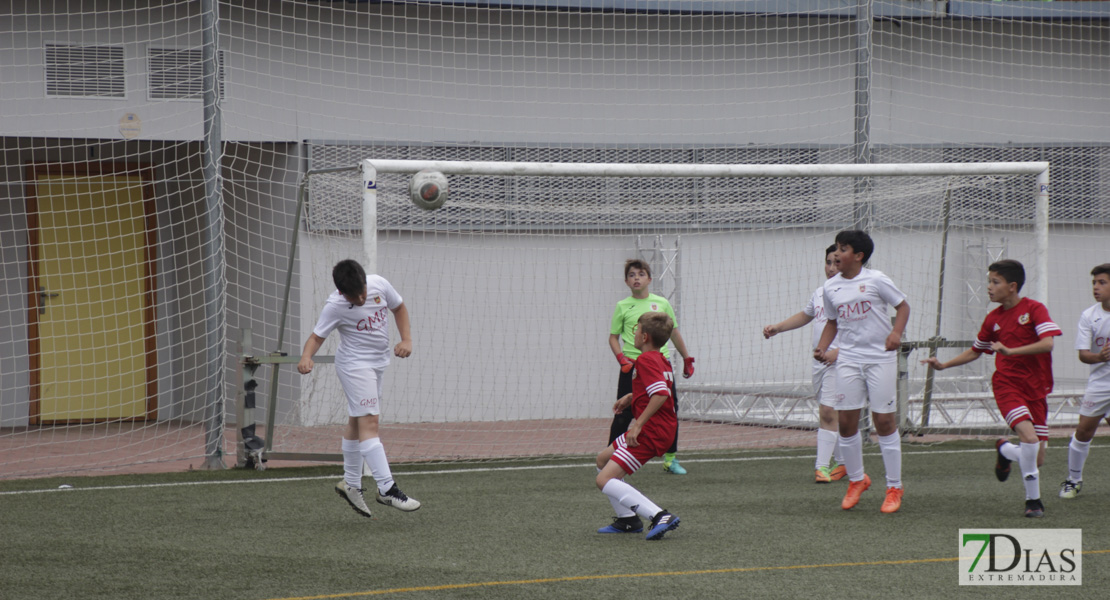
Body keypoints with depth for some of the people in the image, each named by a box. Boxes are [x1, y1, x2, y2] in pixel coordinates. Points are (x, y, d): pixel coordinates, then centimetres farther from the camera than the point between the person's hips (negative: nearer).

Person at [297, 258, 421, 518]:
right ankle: (387, 489, -22)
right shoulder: (335, 306, -21)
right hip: (354, 364, -6)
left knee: (356, 422, 15)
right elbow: (317, 335, -17)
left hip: (378, 361, 6)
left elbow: (398, 307, 9)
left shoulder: (379, 284, -8)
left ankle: (351, 484, 25)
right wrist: (306, 357, -38)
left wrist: (406, 339, -1)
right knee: (368, 421, -16)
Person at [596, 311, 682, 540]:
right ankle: (628, 519, 24)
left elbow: (661, 394, -28)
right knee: (603, 459, 26)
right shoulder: (662, 360, 16)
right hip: (665, 428, 11)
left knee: (605, 481, -15)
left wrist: (638, 424, -25)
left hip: (651, 429, -11)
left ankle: (660, 517, -25)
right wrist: (631, 397, 26)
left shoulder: (645, 360, -15)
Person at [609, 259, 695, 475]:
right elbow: (613, 337, 7)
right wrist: (622, 359, -9)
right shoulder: (622, 307, 3)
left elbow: (674, 333, 17)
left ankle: (669, 459, 14)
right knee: (624, 414, -3)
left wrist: (687, 359, 18)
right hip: (633, 367, -2)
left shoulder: (661, 303, 7)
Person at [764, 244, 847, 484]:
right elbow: (805, 315, 33)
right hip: (819, 361, 8)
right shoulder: (819, 292, 15)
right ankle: (841, 462, 24)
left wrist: (838, 352, -24)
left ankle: (822, 466, -13)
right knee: (827, 413, 12)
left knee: (827, 413, -14)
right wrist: (778, 327, 24)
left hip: (838, 363, -8)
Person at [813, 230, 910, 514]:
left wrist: (896, 333, -15)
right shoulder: (831, 286, 8)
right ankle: (856, 480, 20)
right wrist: (822, 348, 3)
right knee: (846, 421, 0)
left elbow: (903, 306, 1)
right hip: (848, 359, 4)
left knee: (885, 421, -2)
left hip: (880, 358, -4)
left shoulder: (875, 280, -6)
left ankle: (894, 488, 7)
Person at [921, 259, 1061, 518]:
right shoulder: (993, 319, 7)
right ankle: (1033, 500, -12)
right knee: (1029, 437, -25)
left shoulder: (1034, 309, -5)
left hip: (1036, 389, -1)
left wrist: (1010, 351, -24)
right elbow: (975, 351, 22)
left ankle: (1004, 450, 30)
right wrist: (943, 365, 13)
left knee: (1037, 459, -3)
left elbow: (1047, 343, -18)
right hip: (1007, 384, 1)